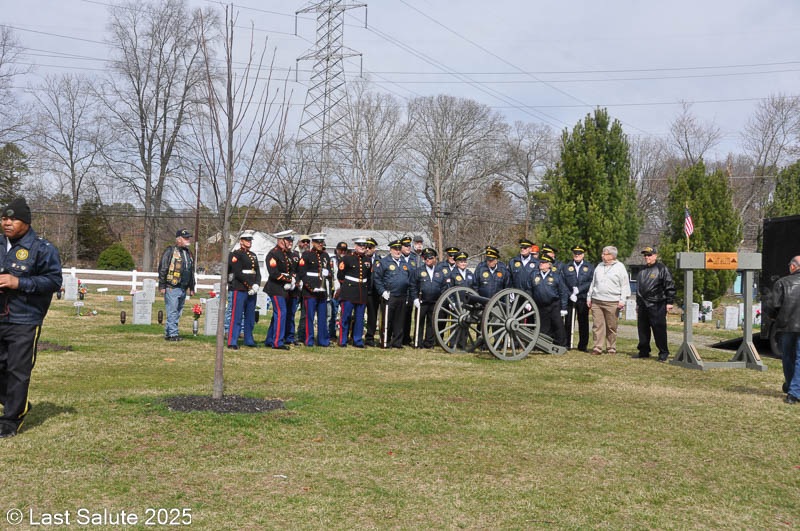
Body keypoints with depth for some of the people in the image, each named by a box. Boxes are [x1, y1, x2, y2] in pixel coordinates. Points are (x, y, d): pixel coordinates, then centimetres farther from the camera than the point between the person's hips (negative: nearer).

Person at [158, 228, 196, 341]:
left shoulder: (189, 253, 18)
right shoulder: (170, 251, -5)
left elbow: (192, 272, 24)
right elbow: (162, 269, -7)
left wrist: (192, 288, 21)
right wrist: (162, 286, -10)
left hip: (183, 288, 7)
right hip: (172, 288, -7)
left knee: (178, 313, 9)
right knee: (172, 312, -7)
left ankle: (168, 333, 16)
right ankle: (173, 334, -5)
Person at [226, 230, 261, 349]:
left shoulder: (253, 255, 18)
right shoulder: (235, 254, -4)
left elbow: (258, 272, 12)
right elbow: (238, 273, -13)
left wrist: (257, 285, -7)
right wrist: (250, 285, -15)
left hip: (252, 290, 7)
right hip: (239, 289, -7)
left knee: (250, 317, 12)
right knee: (236, 316, -7)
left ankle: (249, 340, 23)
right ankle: (232, 342, -5)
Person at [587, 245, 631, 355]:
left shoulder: (619, 267, 2)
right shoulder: (599, 267, 16)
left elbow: (625, 285, 0)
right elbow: (593, 283, 22)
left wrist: (622, 300, -8)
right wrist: (589, 297, 18)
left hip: (612, 302, -4)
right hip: (596, 301, 4)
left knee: (612, 327, 2)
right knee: (597, 325, -2)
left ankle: (611, 348, 12)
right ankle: (597, 347, -1)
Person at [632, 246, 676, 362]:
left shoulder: (661, 269, -4)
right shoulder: (642, 271, 18)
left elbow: (670, 287, -6)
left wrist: (669, 302, -10)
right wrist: (638, 303, 25)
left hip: (657, 306, -7)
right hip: (643, 305, 7)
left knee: (659, 329, -5)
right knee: (642, 329, 10)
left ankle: (663, 352, 2)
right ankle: (644, 351, 20)